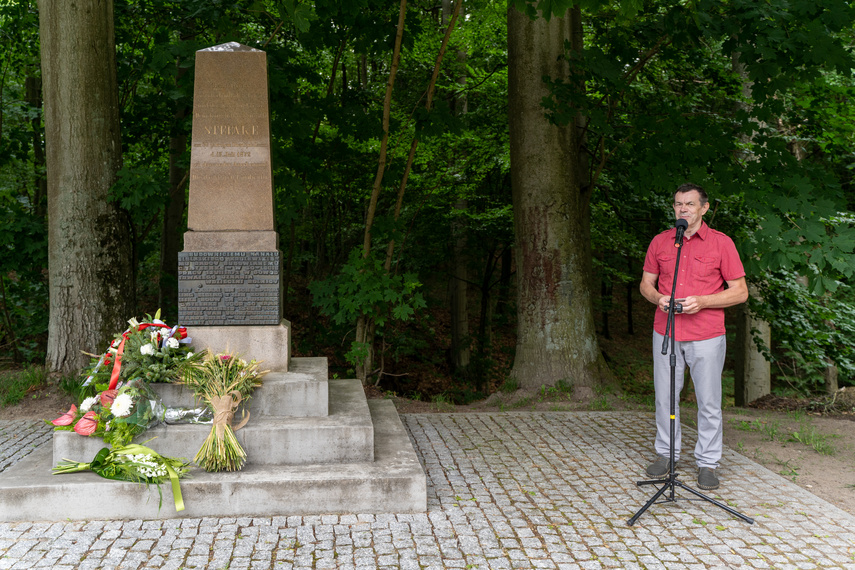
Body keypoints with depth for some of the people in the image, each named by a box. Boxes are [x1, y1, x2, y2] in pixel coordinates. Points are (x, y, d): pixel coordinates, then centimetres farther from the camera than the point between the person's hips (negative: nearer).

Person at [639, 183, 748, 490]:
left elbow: (740, 291, -2)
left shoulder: (721, 243, -1)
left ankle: (707, 462, 14)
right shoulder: (659, 242, 8)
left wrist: (701, 301, -15)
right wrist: (658, 298, -7)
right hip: (665, 333, 3)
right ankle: (665, 453, 25)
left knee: (709, 402, 2)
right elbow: (646, 283, 15)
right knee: (664, 397, 9)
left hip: (706, 337, -3)